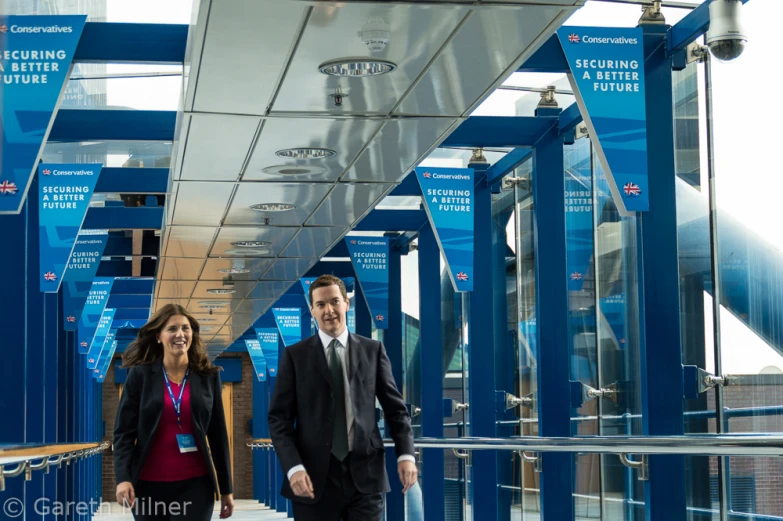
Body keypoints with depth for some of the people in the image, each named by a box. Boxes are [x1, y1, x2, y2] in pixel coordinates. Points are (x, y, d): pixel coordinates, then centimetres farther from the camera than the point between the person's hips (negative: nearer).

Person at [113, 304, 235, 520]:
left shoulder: (208, 377, 5)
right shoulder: (140, 376, 1)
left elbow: (218, 435, 8)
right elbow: (124, 432, -2)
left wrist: (226, 488, 7)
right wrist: (123, 478, -17)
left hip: (195, 484, 0)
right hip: (149, 484, 0)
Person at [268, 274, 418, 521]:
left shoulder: (373, 350, 8)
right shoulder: (294, 355, 4)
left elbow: (395, 408, 9)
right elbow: (279, 418, 1)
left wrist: (406, 454, -6)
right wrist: (293, 467, -13)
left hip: (365, 474, 1)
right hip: (314, 478, -1)